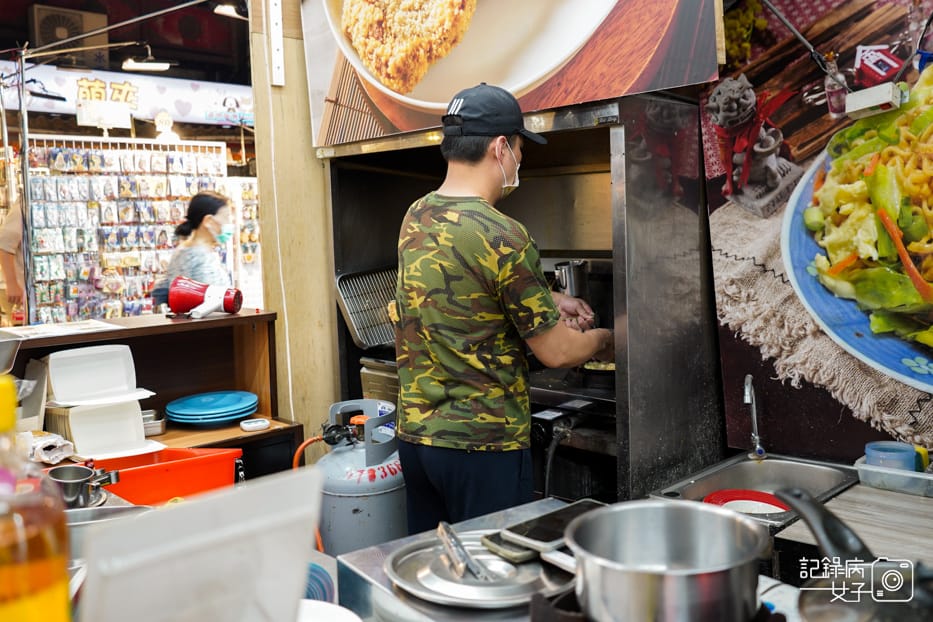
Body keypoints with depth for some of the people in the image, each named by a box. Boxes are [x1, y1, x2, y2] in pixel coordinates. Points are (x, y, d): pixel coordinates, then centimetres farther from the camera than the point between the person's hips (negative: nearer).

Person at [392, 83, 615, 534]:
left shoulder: (415, 217, 4)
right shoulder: (503, 237, -20)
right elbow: (557, 353, -13)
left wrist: (550, 300, 17)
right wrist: (602, 341, 8)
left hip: (414, 434, 8)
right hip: (482, 445, -7)